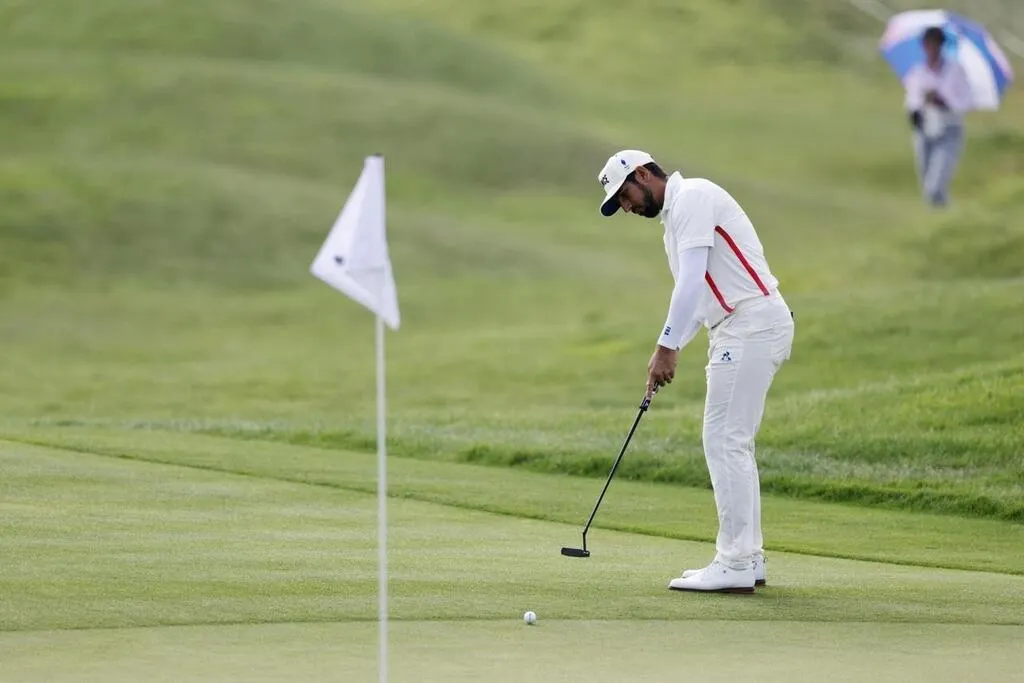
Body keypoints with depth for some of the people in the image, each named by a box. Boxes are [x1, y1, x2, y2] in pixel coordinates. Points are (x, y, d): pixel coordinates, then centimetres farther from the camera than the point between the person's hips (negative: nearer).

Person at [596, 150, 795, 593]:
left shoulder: (692, 197, -9)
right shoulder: (676, 215, 23)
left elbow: (693, 278, -18)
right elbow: (696, 292, 25)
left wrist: (667, 347, -18)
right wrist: (667, 352, 14)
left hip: (751, 324, -11)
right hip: (740, 329, 11)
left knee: (725, 441, -10)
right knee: (731, 444, 13)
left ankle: (735, 567, -10)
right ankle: (747, 558, 17)